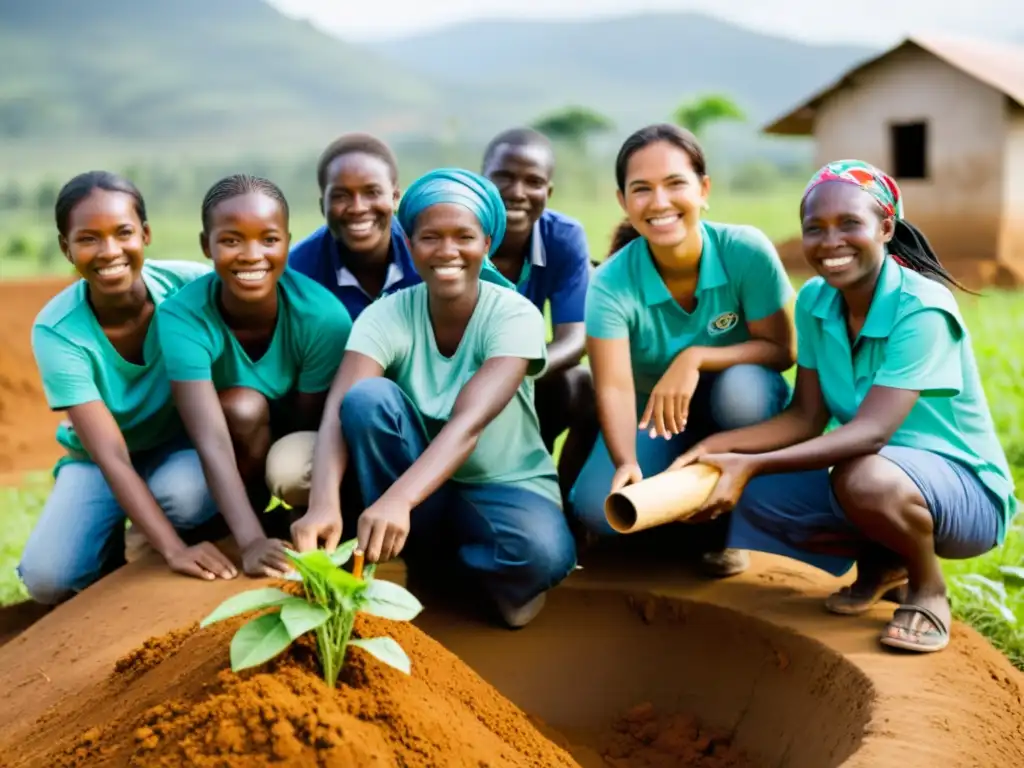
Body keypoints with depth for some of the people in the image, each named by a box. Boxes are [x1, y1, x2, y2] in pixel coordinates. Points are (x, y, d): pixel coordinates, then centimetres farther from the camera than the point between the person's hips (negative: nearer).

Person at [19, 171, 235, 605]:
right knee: (47, 580, -21)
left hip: (181, 448, 0)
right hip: (97, 461, 1)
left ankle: (144, 533, 1)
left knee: (183, 494, -35)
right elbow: (111, 455, -30)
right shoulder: (57, 331, -24)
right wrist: (174, 550, -44)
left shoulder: (192, 286, -24)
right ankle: (113, 543, 13)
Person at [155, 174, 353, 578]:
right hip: (237, 455, 0)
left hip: (298, 443, 0)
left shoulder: (323, 316, -27)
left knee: (292, 472, -33)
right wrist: (251, 542, -49)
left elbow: (314, 427, -18)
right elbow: (211, 441, -38)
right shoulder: (182, 317, -29)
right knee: (242, 406, -32)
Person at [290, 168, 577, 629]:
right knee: (367, 396, -27)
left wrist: (398, 499, -52)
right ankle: (403, 558, -14)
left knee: (541, 552, -37)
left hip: (505, 487, -1)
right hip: (421, 486, 2)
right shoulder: (386, 316, -12)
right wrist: (323, 504, -50)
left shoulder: (514, 316, -18)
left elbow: (469, 422, -34)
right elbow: (338, 412, -29)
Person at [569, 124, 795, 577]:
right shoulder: (612, 283, -23)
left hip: (738, 410, 0)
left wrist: (696, 358, -34)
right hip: (654, 418, 0)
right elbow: (614, 387, -32)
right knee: (599, 509, -26)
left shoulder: (747, 251, -23)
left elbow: (782, 350, -17)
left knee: (743, 385, -36)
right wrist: (627, 463, -52)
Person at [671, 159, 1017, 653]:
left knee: (864, 478, -38)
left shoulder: (921, 310, -25)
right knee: (754, 500, -14)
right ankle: (881, 560, 11)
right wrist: (717, 446, -22)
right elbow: (806, 418, -5)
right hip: (877, 470, 7)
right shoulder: (814, 301, -4)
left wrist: (752, 464, -43)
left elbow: (871, 432, -34)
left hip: (965, 489, -7)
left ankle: (927, 589, -6)